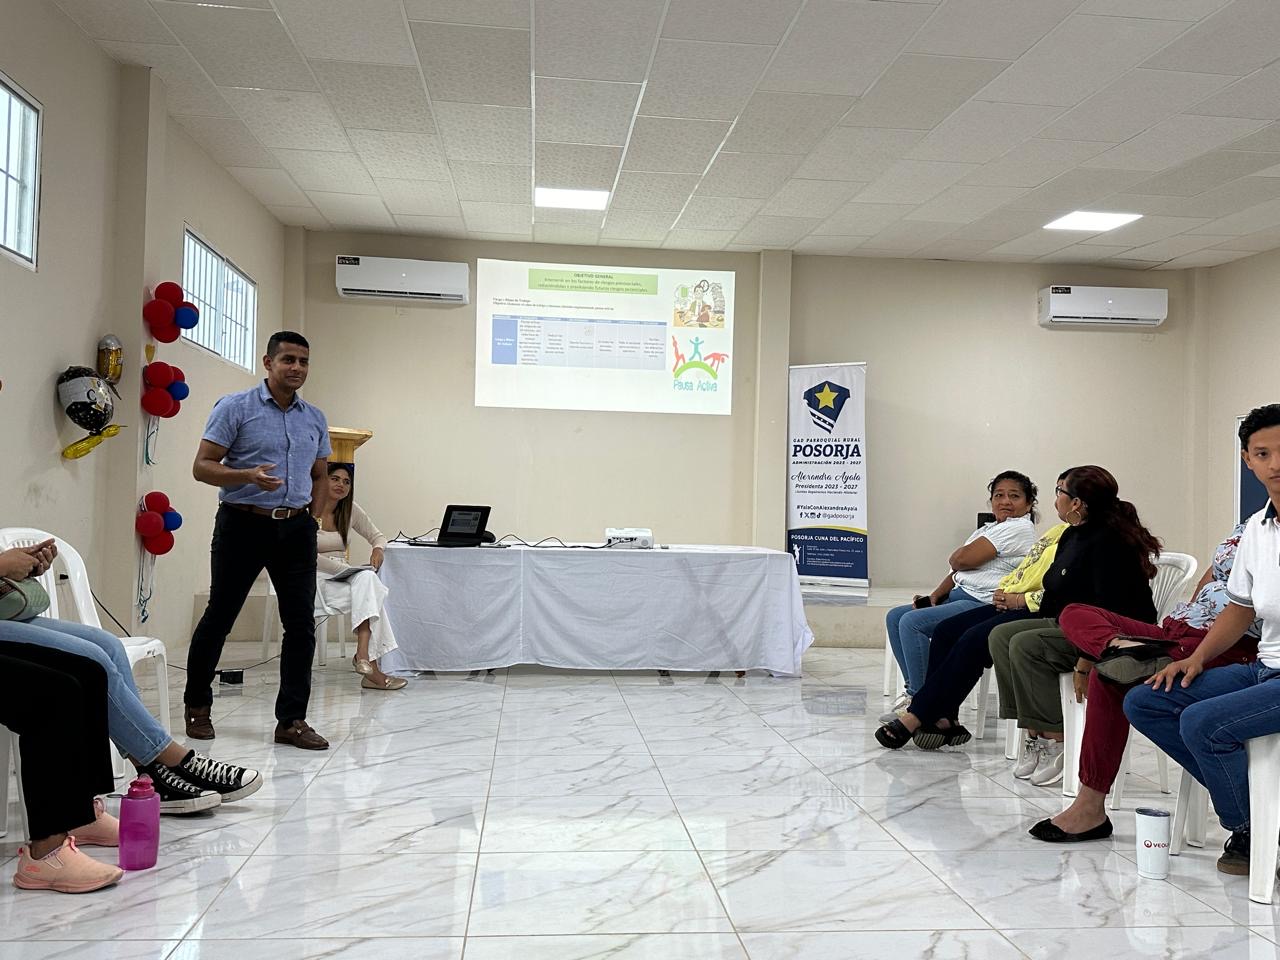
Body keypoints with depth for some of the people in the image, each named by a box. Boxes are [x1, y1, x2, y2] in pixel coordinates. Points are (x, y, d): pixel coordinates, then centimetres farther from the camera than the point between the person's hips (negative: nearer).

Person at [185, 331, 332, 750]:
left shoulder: (315, 419, 12)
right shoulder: (235, 407, -3)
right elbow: (202, 466, -7)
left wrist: (314, 517, 9)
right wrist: (249, 476, -22)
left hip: (296, 530, 4)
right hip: (244, 524, -4)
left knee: (302, 624, 0)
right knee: (219, 616, 7)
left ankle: (292, 720, 8)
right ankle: (197, 705, 27)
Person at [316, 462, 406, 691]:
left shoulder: (350, 510, 10)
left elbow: (377, 536, 17)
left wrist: (378, 549, -9)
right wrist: (345, 569, -23)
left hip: (342, 577, 5)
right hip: (315, 578, -5)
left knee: (367, 578, -32)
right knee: (371, 594, -30)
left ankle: (363, 655, -40)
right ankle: (370, 668, -36)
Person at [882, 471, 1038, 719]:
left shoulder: (1019, 529, -10)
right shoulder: (988, 530, 21)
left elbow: (961, 560, -17)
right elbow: (957, 568, 15)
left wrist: (959, 554, 7)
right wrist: (934, 597, 0)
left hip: (982, 605, -10)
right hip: (959, 596, 10)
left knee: (912, 622, -23)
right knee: (895, 617, 4)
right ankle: (914, 690, 5)